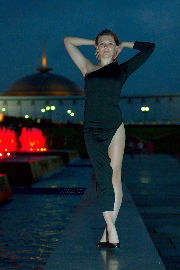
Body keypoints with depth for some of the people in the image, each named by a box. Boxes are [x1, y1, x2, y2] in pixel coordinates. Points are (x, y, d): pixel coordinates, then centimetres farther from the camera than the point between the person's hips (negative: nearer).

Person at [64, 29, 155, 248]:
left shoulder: (122, 70, 14)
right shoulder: (88, 68, 18)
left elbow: (149, 47, 23)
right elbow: (68, 41, 26)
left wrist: (125, 45, 26)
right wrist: (95, 42, 26)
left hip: (114, 128, -1)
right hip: (92, 130, 1)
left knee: (114, 176, -7)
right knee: (103, 179, -9)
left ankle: (109, 229, -3)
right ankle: (111, 230, -11)